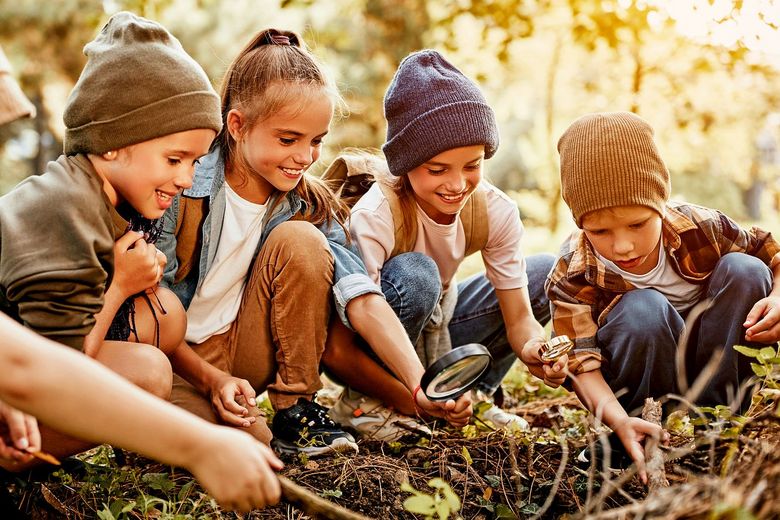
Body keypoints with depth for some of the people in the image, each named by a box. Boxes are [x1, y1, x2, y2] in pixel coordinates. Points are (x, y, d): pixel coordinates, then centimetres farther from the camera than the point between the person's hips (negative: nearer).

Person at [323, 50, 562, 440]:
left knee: (546, 273, -8)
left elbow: (519, 317, -13)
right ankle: (365, 402, -14)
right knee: (415, 275, -36)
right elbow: (337, 351, -31)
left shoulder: (495, 211, -16)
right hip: (370, 349, -5)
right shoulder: (375, 217, -31)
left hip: (436, 331, 6)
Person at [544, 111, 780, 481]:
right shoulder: (573, 273, -25)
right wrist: (619, 421, -46)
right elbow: (581, 363, -27)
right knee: (642, 309, -34)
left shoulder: (701, 228, -19)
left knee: (743, 269, -21)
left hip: (708, 364, 3)